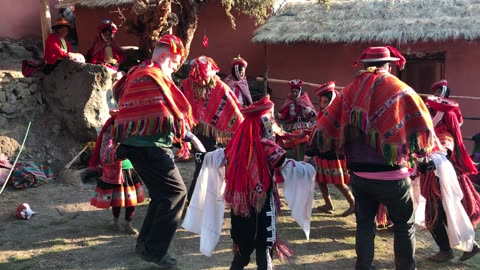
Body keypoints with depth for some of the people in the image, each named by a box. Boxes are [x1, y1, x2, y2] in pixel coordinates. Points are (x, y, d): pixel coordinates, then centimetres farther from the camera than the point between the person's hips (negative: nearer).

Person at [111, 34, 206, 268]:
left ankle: (146, 242, 28)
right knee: (175, 192, -6)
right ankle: (154, 250, 2)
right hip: (149, 147, -11)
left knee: (162, 194, 18)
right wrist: (190, 136, -9)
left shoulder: (141, 73, 17)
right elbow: (166, 116, -21)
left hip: (144, 145, 11)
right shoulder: (151, 77, -16)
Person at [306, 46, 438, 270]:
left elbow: (328, 124, 1)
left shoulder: (350, 91, 3)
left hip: (358, 174, 4)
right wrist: (425, 155, 13)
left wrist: (315, 149, 10)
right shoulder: (400, 90, -6)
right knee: (404, 225, 13)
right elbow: (422, 127, -3)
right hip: (391, 174, -3)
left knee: (364, 223, 17)